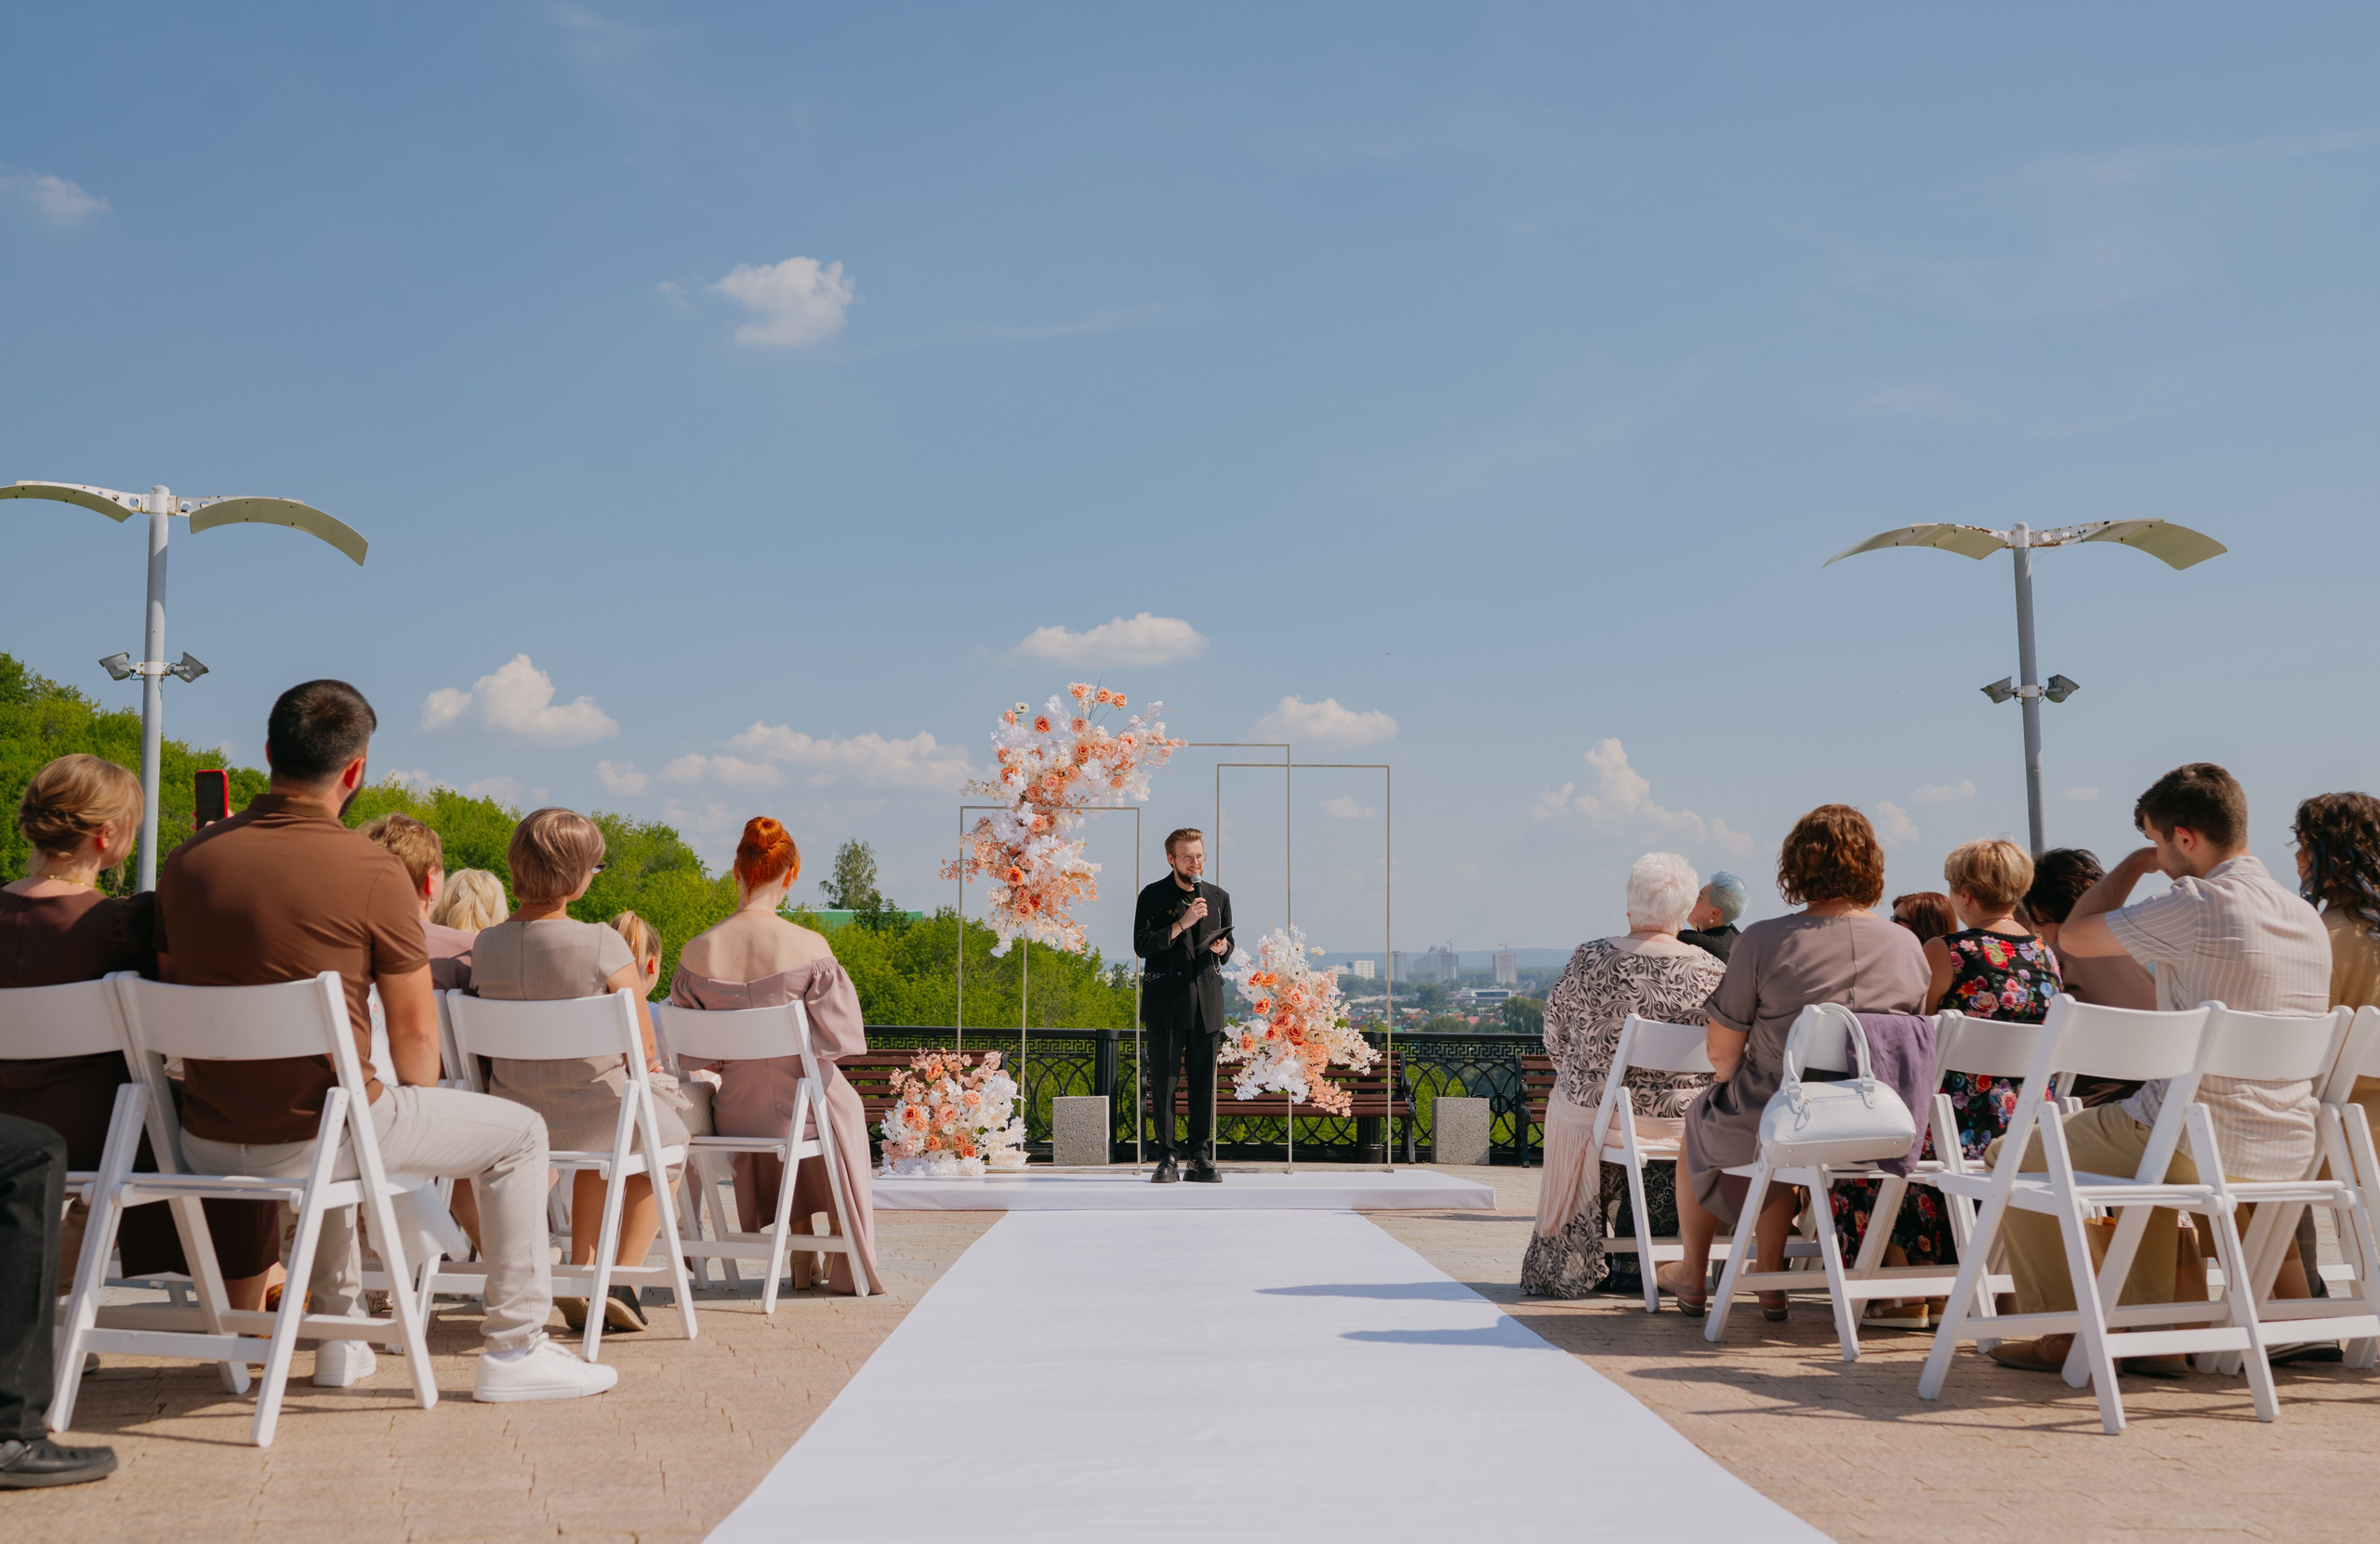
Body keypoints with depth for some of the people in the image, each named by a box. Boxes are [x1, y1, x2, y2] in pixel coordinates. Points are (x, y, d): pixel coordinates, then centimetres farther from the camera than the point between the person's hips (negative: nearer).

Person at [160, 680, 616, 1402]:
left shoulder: (188, 860, 3)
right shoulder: (375, 873, -13)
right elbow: (414, 1031, -7)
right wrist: (419, 1107, 15)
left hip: (206, 1142, 7)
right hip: (313, 1138, -6)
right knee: (518, 1132, 11)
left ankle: (339, 1331, 42)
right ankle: (514, 1348, 13)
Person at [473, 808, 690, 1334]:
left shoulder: (485, 944, -4)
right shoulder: (602, 944, -20)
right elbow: (644, 1048, -16)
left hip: (511, 1122, 5)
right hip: (591, 1110, -5)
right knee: (667, 1133, 28)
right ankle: (622, 1282, 22)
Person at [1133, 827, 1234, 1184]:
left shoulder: (1218, 897, 15)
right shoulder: (1153, 896, 2)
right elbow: (1142, 945, -8)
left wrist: (1222, 947, -2)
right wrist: (1181, 924, -16)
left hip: (1207, 1000, 3)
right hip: (1166, 1002, -3)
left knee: (1204, 1081, 3)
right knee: (1164, 1080, -4)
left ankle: (1201, 1157, 10)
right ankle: (1167, 1157, 2)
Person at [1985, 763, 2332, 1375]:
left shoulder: (2197, 905, -17)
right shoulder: (2308, 919, 9)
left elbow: (2073, 938, -5)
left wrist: (2131, 864, 9)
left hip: (2198, 1148, -8)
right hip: (2287, 1156, 8)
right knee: (2151, 1158, 38)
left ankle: (2060, 1337, 14)